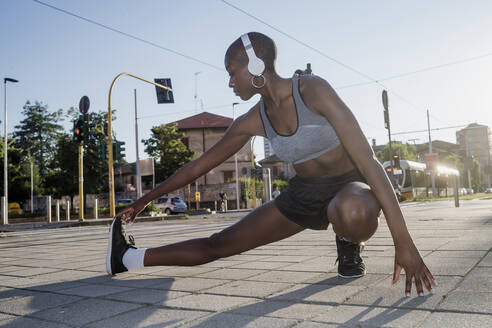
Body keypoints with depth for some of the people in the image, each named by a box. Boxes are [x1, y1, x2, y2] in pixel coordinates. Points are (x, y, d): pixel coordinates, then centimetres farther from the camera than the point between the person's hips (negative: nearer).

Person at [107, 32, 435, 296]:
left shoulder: (313, 90, -24)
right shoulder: (253, 122, -6)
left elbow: (367, 158, -29)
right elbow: (199, 165, 3)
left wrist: (403, 240, -33)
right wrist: (144, 200, 8)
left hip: (353, 185, -4)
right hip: (304, 193, 4)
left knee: (351, 213, -43)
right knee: (218, 244, -3)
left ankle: (350, 243, -7)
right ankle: (131, 258, 14)